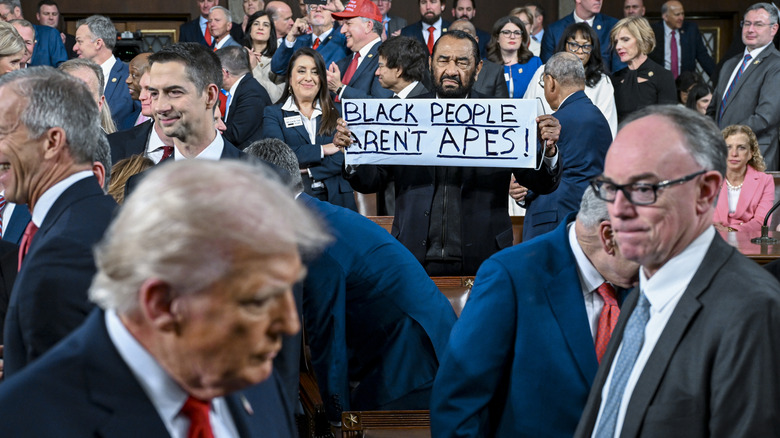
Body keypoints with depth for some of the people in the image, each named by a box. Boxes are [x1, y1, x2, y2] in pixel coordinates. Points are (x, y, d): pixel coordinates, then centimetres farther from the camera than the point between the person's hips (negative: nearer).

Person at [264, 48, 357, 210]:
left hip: (336, 198, 2)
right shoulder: (273, 114, 10)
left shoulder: (336, 113, 15)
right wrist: (322, 150, -4)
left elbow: (343, 158, 2)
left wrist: (307, 172, -10)